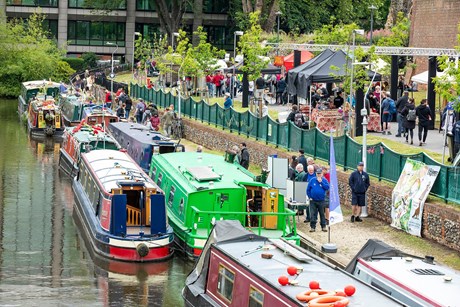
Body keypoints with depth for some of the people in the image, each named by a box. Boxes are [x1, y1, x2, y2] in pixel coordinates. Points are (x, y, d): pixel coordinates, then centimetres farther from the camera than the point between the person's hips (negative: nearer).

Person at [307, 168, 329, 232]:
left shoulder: (324, 180, 2)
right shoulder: (312, 180, 2)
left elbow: (327, 187, -13)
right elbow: (308, 189, 6)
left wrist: (321, 182, -16)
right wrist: (310, 197, -1)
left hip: (321, 200, 0)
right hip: (313, 201, 0)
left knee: (322, 214, 8)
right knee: (312, 214, -2)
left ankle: (323, 226, 16)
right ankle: (312, 227, 3)